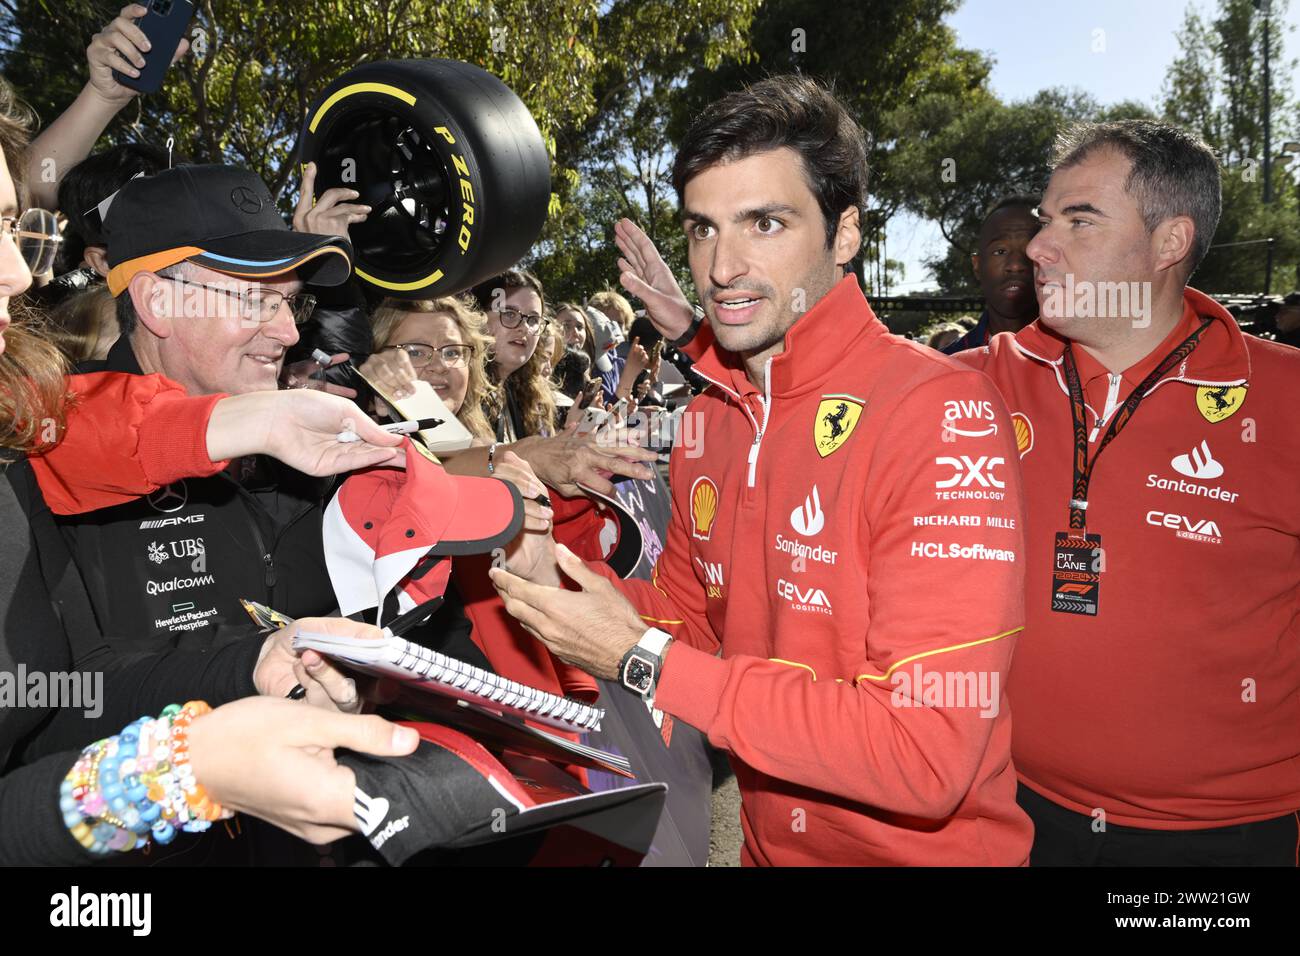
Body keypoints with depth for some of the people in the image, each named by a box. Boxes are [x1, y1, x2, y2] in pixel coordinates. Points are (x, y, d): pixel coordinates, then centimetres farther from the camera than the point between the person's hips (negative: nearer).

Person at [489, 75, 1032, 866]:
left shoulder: (943, 414, -23)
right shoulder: (707, 422, -1)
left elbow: (929, 755, -27)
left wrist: (640, 659, -24)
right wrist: (559, 573, -11)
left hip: (926, 847, -6)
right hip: (768, 843, 7)